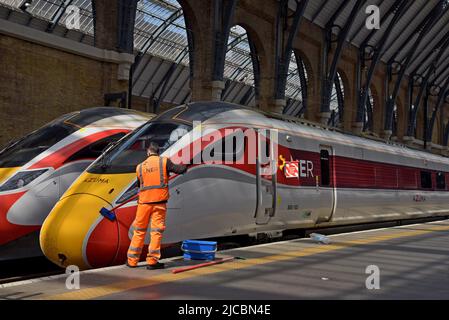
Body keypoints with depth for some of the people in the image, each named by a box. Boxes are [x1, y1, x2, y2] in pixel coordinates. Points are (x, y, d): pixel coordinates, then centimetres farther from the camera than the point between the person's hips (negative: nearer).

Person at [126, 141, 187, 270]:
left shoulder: (140, 167, 6)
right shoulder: (164, 161, -3)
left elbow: (140, 184, 15)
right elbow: (179, 170, -3)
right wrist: (184, 166, 19)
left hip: (144, 202, 3)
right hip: (159, 201, -2)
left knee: (139, 230, 12)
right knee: (156, 231, 2)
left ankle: (132, 260, 17)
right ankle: (152, 261, 0)